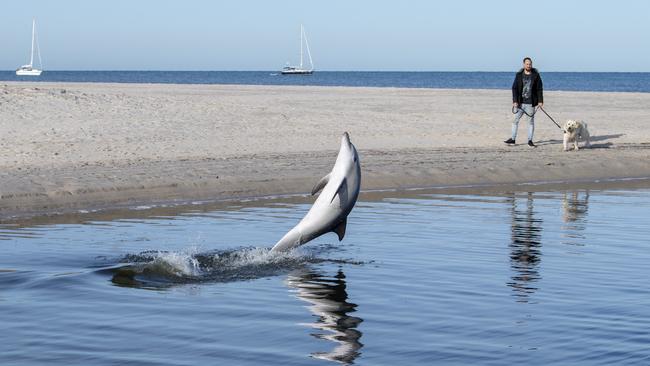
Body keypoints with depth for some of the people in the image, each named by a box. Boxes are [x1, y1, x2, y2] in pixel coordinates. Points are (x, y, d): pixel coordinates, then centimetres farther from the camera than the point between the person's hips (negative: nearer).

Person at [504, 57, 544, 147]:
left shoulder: (536, 75, 1)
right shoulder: (519, 75, 3)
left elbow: (539, 89, 2)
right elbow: (514, 88, 1)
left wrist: (540, 101, -6)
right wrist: (515, 101, -8)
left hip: (530, 103, -1)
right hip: (520, 102, 1)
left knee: (531, 121, 4)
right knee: (515, 120, 2)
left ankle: (530, 140, 10)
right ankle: (512, 139, 9)